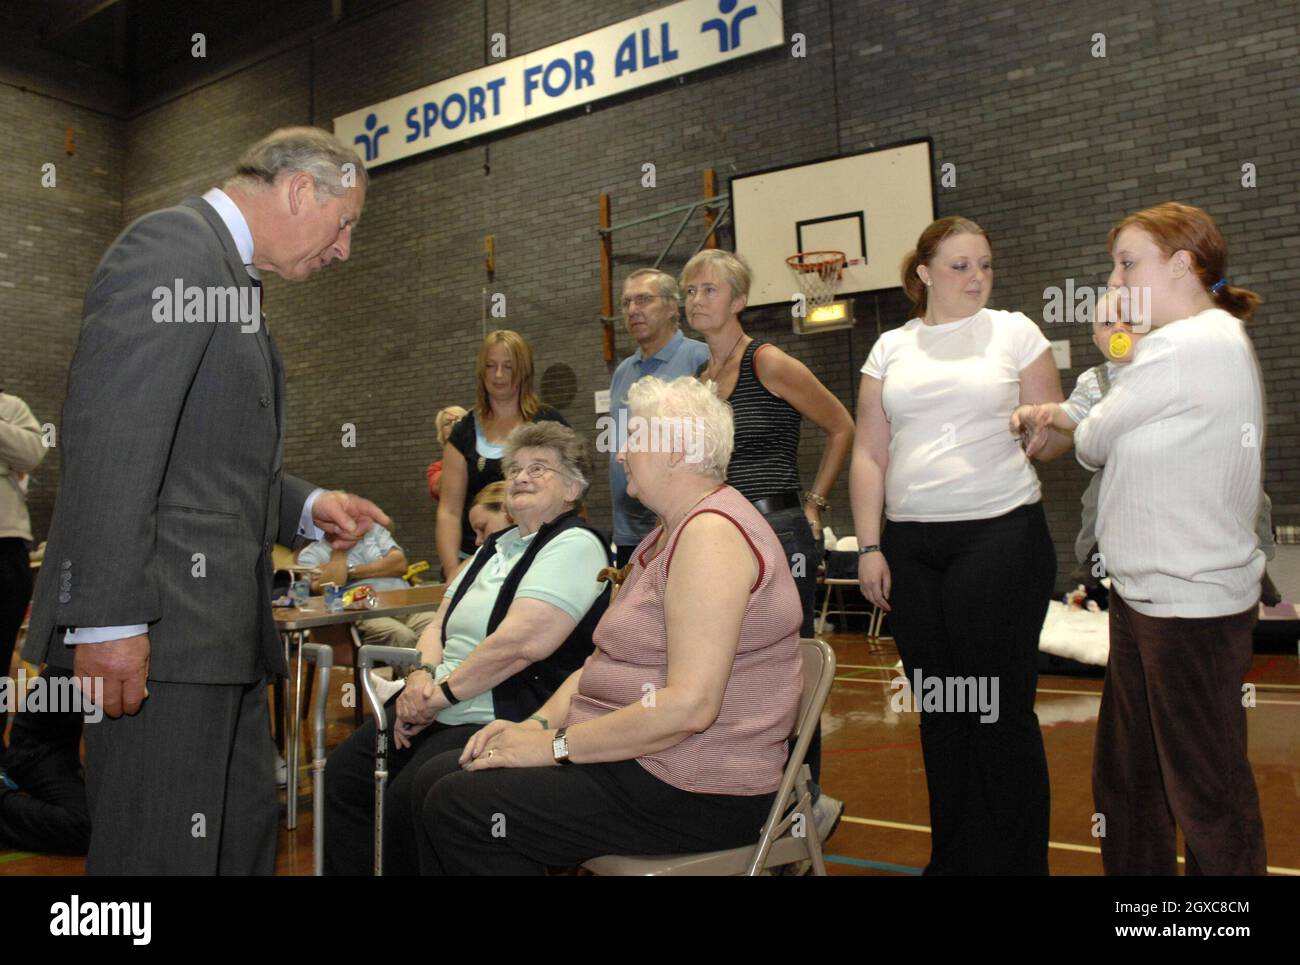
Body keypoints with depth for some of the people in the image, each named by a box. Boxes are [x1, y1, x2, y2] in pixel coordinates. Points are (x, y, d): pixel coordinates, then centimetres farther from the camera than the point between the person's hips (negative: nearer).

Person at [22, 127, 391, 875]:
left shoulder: (230, 276, 20)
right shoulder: (173, 245, -9)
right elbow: (109, 436, -20)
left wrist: (306, 507, 10)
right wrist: (107, 617, -24)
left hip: (219, 623, 10)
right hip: (159, 622, -10)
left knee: (246, 837, 16)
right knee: (166, 852, -1)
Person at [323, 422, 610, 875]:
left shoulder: (575, 545, -9)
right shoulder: (495, 546, 20)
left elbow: (520, 643, -21)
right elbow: (439, 625, 18)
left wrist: (441, 694, -14)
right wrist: (423, 675, -3)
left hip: (501, 722, -8)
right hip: (442, 709, 8)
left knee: (408, 800, -24)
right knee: (344, 773, -7)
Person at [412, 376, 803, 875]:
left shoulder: (712, 532, -19)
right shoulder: (665, 537, 16)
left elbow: (689, 705, -27)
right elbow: (607, 657, 15)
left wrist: (555, 746, -18)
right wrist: (539, 723, -1)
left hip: (693, 792, -10)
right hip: (636, 756, 10)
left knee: (457, 807, -15)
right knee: (436, 779, 3)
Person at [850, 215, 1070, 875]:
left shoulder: (1014, 332, 6)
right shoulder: (891, 348, 11)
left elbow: (1055, 435, 5)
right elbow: (869, 454, 9)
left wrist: (1046, 433, -19)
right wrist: (869, 547, 2)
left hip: (1001, 535, -3)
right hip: (911, 545, 3)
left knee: (1001, 708, -2)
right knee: (939, 710, 11)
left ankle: (1016, 861, 15)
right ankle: (952, 858, 25)